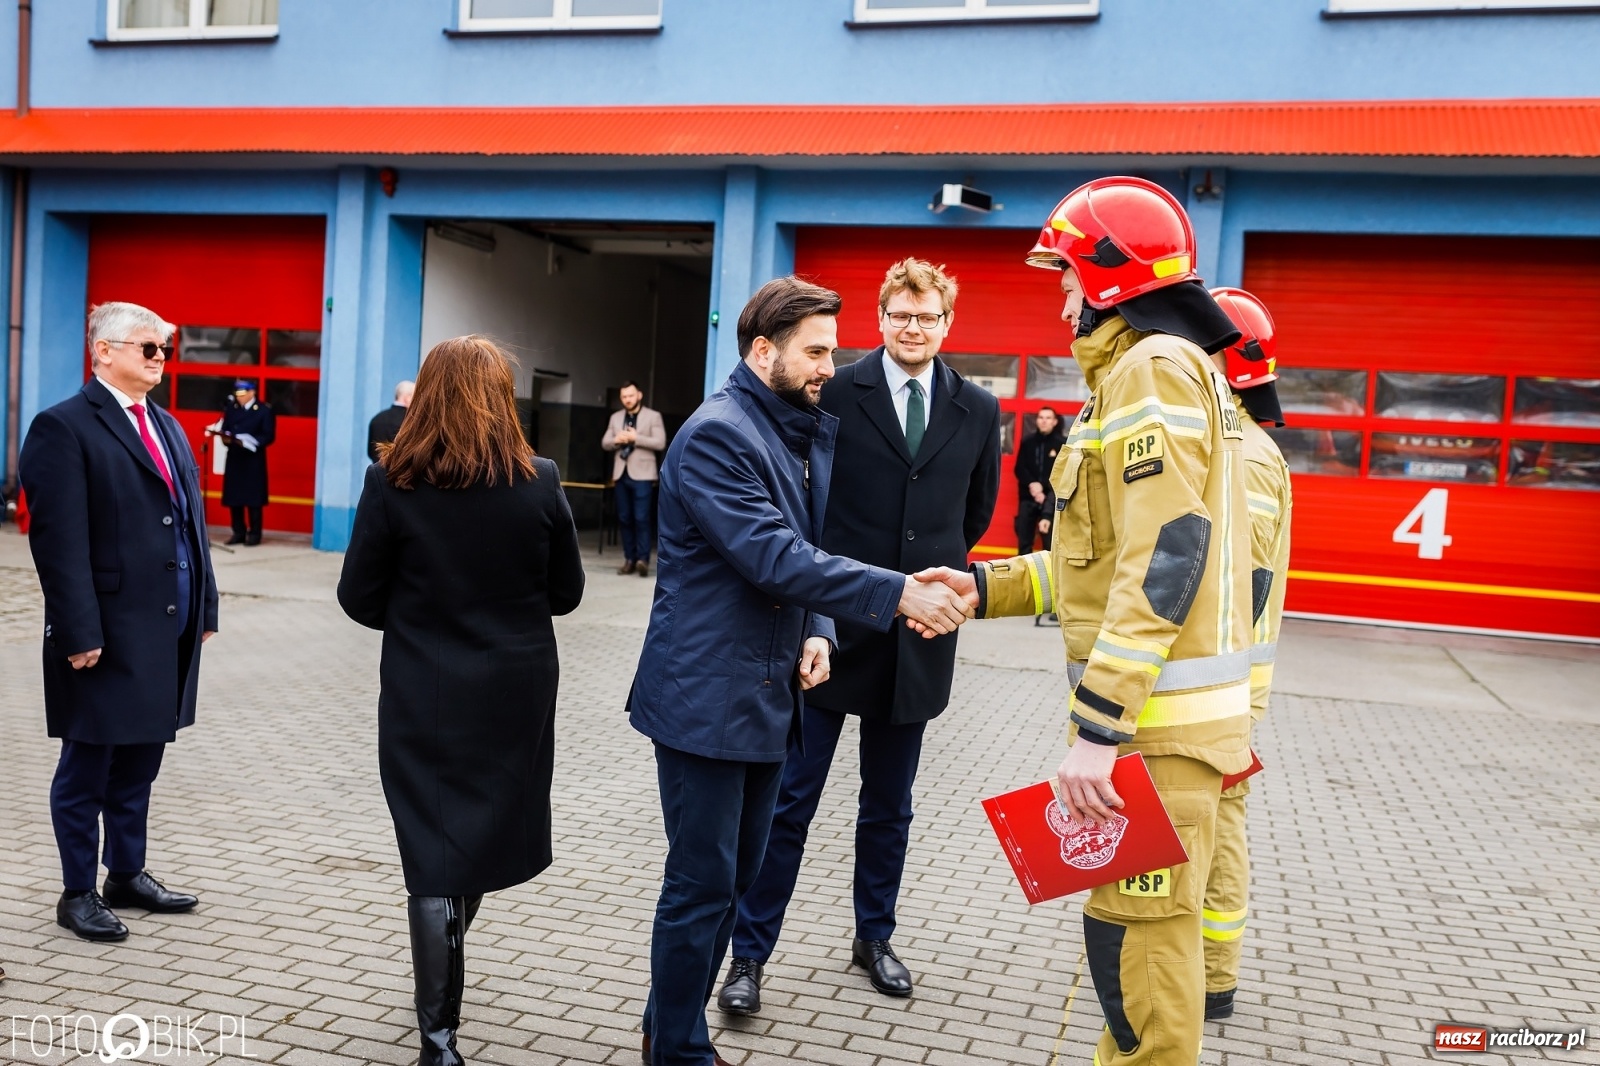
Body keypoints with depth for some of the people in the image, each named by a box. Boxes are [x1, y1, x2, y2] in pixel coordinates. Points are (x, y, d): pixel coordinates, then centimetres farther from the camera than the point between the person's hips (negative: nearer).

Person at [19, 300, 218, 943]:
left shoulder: (168, 427, 16)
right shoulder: (64, 427, -9)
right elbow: (59, 540, -15)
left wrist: (205, 607, 12)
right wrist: (80, 634, -19)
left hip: (169, 630, 7)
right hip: (109, 634, -7)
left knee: (140, 763, 17)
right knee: (87, 768, 7)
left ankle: (128, 875, 30)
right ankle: (78, 893, 20)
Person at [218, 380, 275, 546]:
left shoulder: (264, 411, -3)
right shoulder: (230, 408, 11)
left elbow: (269, 436, -8)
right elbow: (225, 429, 13)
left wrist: (249, 442, -20)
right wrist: (226, 438, -9)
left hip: (253, 461, -5)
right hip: (234, 459, 5)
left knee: (253, 498, -2)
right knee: (233, 497, 6)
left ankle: (254, 534, 5)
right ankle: (239, 532, 15)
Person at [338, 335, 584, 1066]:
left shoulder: (392, 483, -12)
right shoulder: (540, 484, -8)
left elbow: (359, 599, -6)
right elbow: (566, 593, 1)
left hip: (425, 696, -2)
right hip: (517, 691, 3)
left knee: (435, 846, 7)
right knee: (482, 829, 24)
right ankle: (443, 967, 49)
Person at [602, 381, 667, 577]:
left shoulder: (653, 416, 0)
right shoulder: (615, 417, 15)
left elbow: (660, 443, -9)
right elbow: (605, 443, 13)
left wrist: (635, 438, -16)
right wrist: (616, 440, -9)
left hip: (641, 474, -5)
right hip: (621, 474, 5)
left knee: (641, 518, -10)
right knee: (624, 518, 6)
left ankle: (643, 559, -8)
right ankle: (630, 559, 11)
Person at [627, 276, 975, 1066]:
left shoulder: (810, 433, 11)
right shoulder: (715, 436, -17)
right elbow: (775, 558, -27)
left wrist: (816, 632, 0)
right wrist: (898, 593, -31)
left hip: (767, 693, 9)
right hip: (706, 697, -9)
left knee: (735, 877, 17)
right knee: (702, 886, 0)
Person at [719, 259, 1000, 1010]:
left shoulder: (977, 412, 4)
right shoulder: (835, 394, -7)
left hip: (916, 636, 3)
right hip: (831, 627, -3)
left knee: (889, 804, 17)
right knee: (790, 799, 3)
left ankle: (874, 937, 33)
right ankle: (749, 953, 14)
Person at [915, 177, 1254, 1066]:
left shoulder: (1154, 367, -13)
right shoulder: (1169, 365, 19)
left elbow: (1165, 561, -24)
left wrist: (1098, 728, -25)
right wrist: (987, 587, 13)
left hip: (1157, 719, -10)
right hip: (1154, 707, 10)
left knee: (1138, 941, -2)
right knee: (1141, 929, 20)